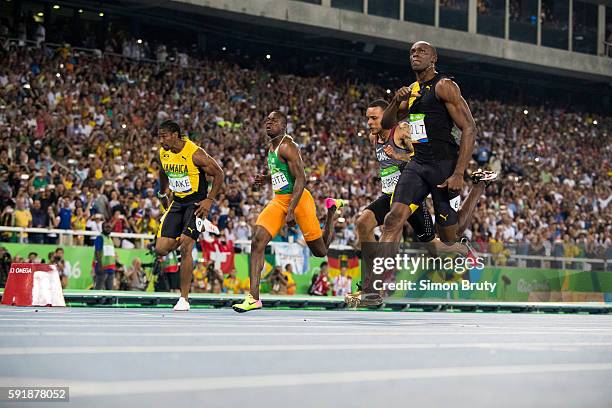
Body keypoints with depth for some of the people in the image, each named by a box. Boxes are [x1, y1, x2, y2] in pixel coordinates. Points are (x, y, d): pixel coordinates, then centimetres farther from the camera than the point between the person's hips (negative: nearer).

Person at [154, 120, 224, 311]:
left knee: (185, 248, -17)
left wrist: (209, 200, -15)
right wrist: (163, 194, 26)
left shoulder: (195, 154, -19)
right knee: (161, 249, -4)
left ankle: (184, 299, -9)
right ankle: (183, 239, 31)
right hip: (177, 202, 6)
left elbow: (218, 174, -11)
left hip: (196, 203, -6)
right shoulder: (163, 153, 0)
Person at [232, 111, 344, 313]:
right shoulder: (272, 147, 12)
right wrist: (265, 179, 8)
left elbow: (301, 179, -20)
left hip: (299, 199, -7)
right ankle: (253, 297, -16)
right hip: (279, 200, 8)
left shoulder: (287, 146, -15)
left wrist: (291, 211, -24)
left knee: (320, 251, 7)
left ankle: (332, 208, 34)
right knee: (257, 242, -14)